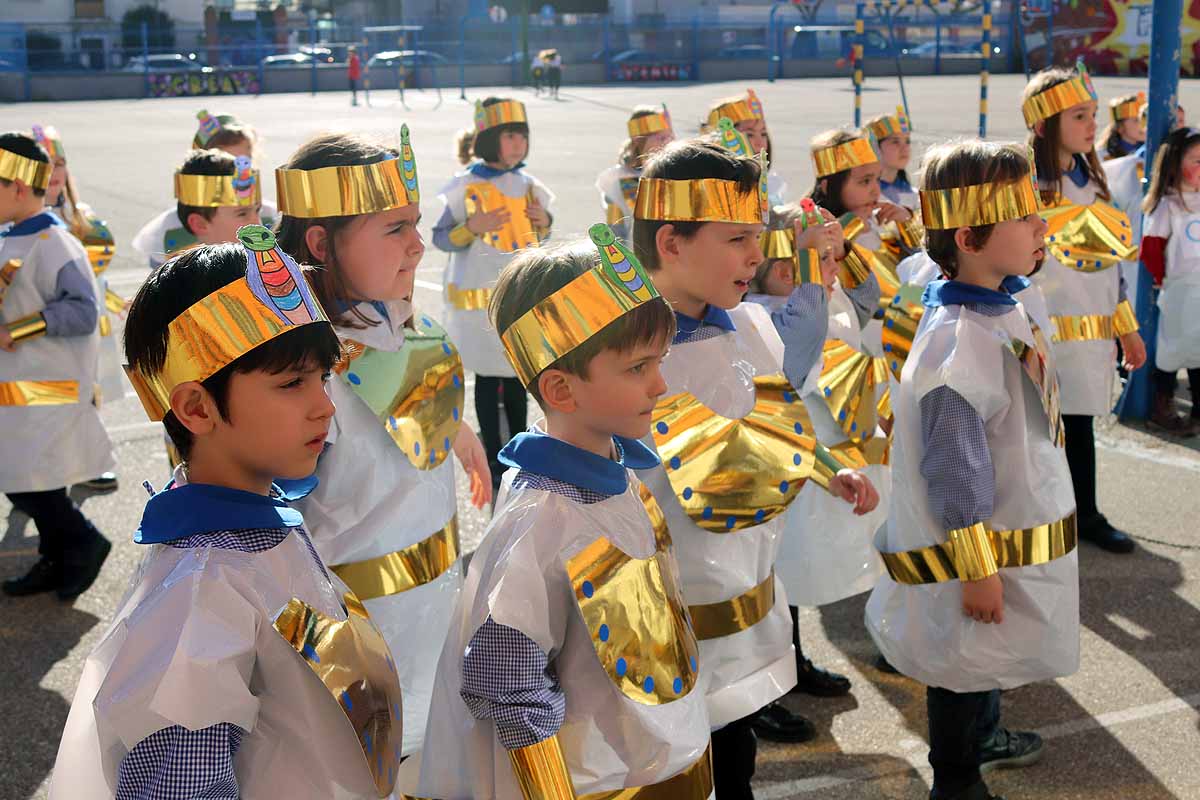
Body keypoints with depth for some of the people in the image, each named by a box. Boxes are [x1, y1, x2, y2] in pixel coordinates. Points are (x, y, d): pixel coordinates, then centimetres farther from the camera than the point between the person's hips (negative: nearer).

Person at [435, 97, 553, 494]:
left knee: (518, 373, 13)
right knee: (489, 377, 3)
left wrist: (543, 222, -6)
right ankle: (493, 457, 12)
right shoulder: (464, 186, -11)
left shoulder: (527, 184, 5)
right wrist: (473, 227, -24)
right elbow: (440, 238, -7)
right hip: (481, 296, -5)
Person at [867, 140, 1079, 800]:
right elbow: (953, 475, -26)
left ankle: (981, 735, 50)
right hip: (978, 545, -9)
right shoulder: (957, 345, -31)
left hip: (1022, 523, 9)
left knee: (989, 655, 28)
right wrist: (977, 570, -20)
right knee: (965, 663, 10)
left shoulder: (1002, 305, 0)